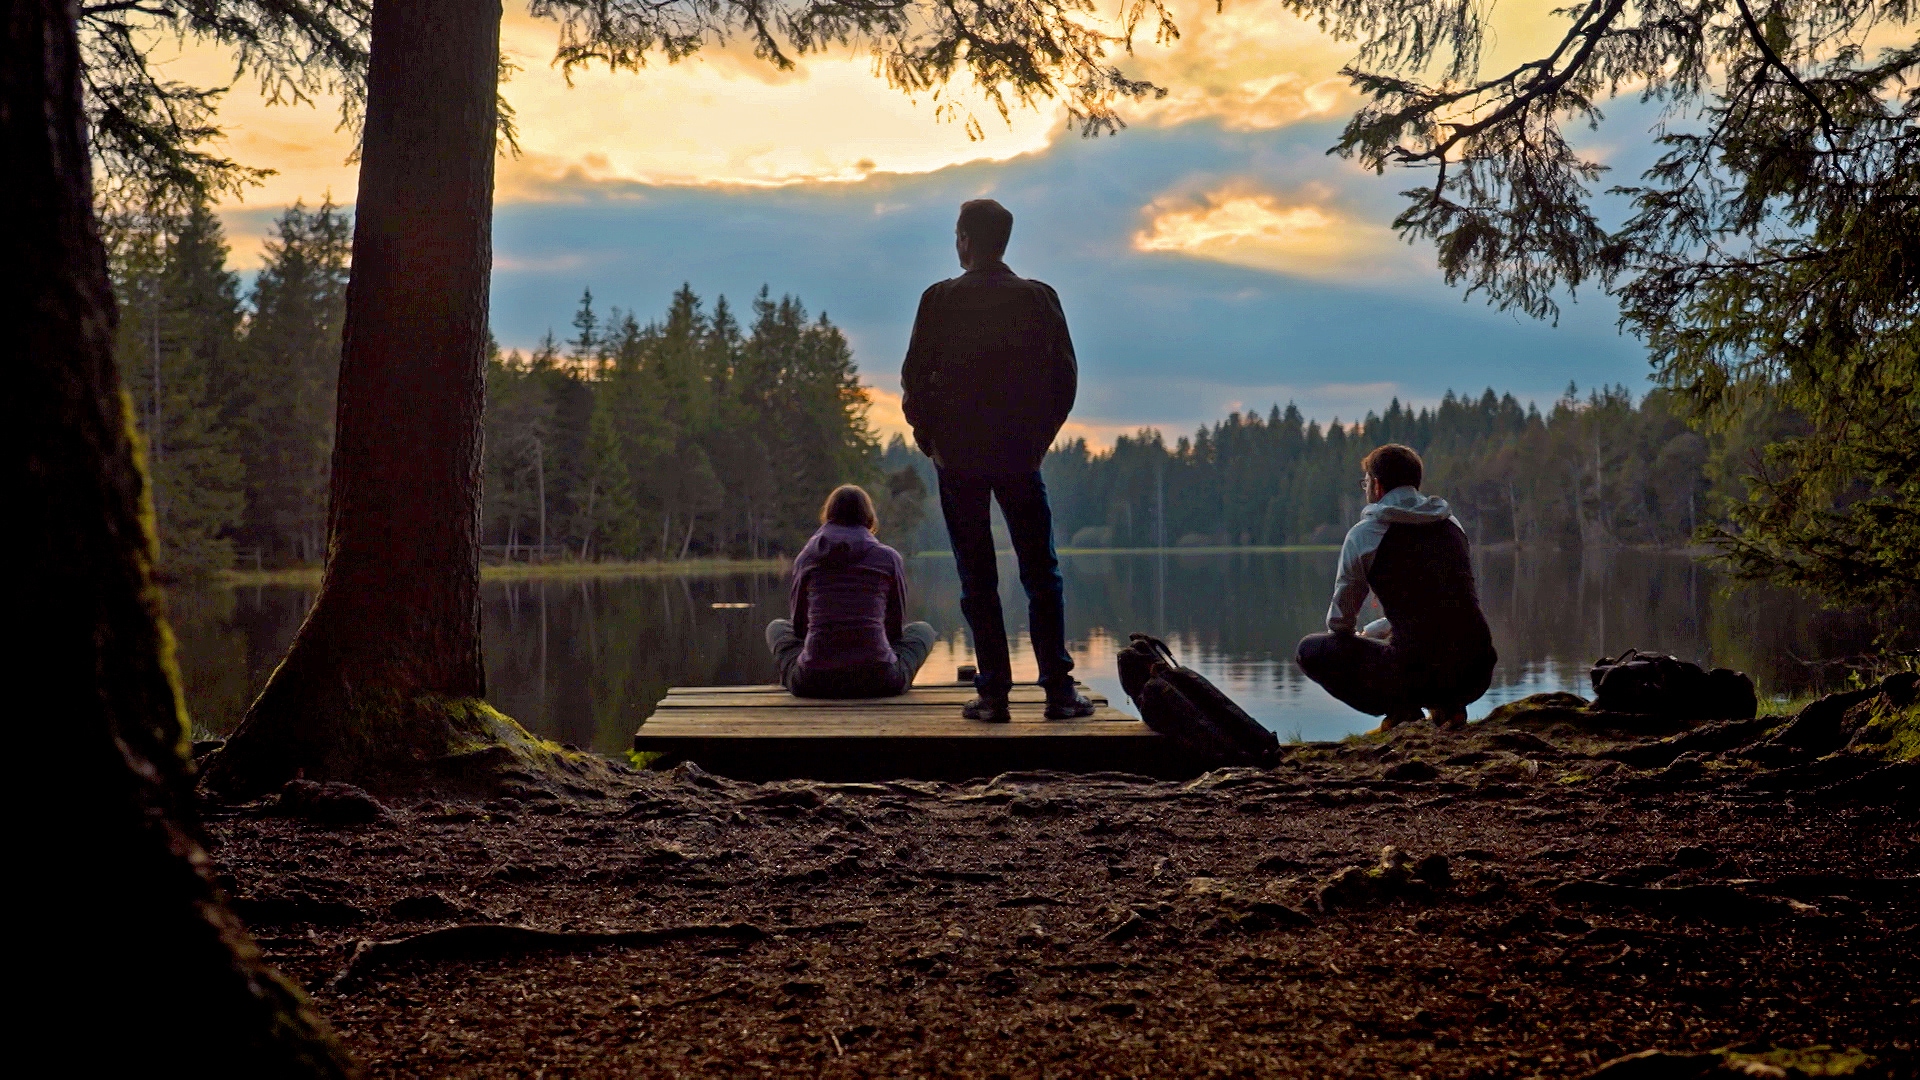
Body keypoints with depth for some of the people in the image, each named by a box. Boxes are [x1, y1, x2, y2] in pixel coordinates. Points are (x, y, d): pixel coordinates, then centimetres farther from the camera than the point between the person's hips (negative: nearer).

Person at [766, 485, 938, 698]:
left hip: (812, 683, 1)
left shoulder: (806, 557, 8)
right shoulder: (889, 558, 4)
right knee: (922, 630, 28)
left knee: (777, 627, 31)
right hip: (876, 680, -1)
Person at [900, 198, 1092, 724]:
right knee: (1041, 575, 7)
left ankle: (993, 694, 2)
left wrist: (930, 439, 7)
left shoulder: (940, 299, -4)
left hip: (957, 457, -1)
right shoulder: (1039, 297, 1)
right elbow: (1065, 376, 2)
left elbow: (914, 379, -5)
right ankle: (1058, 690, 4)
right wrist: (1039, 435, 11)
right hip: (1020, 455, 1)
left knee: (977, 580, 3)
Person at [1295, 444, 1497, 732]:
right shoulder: (1451, 524, 15)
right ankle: (1448, 704, 13)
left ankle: (1399, 708, 0)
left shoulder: (1363, 535, -2)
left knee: (1309, 650, 12)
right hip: (1476, 678, 6)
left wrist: (1361, 635, 30)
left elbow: (1340, 622, 5)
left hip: (1417, 673, -6)